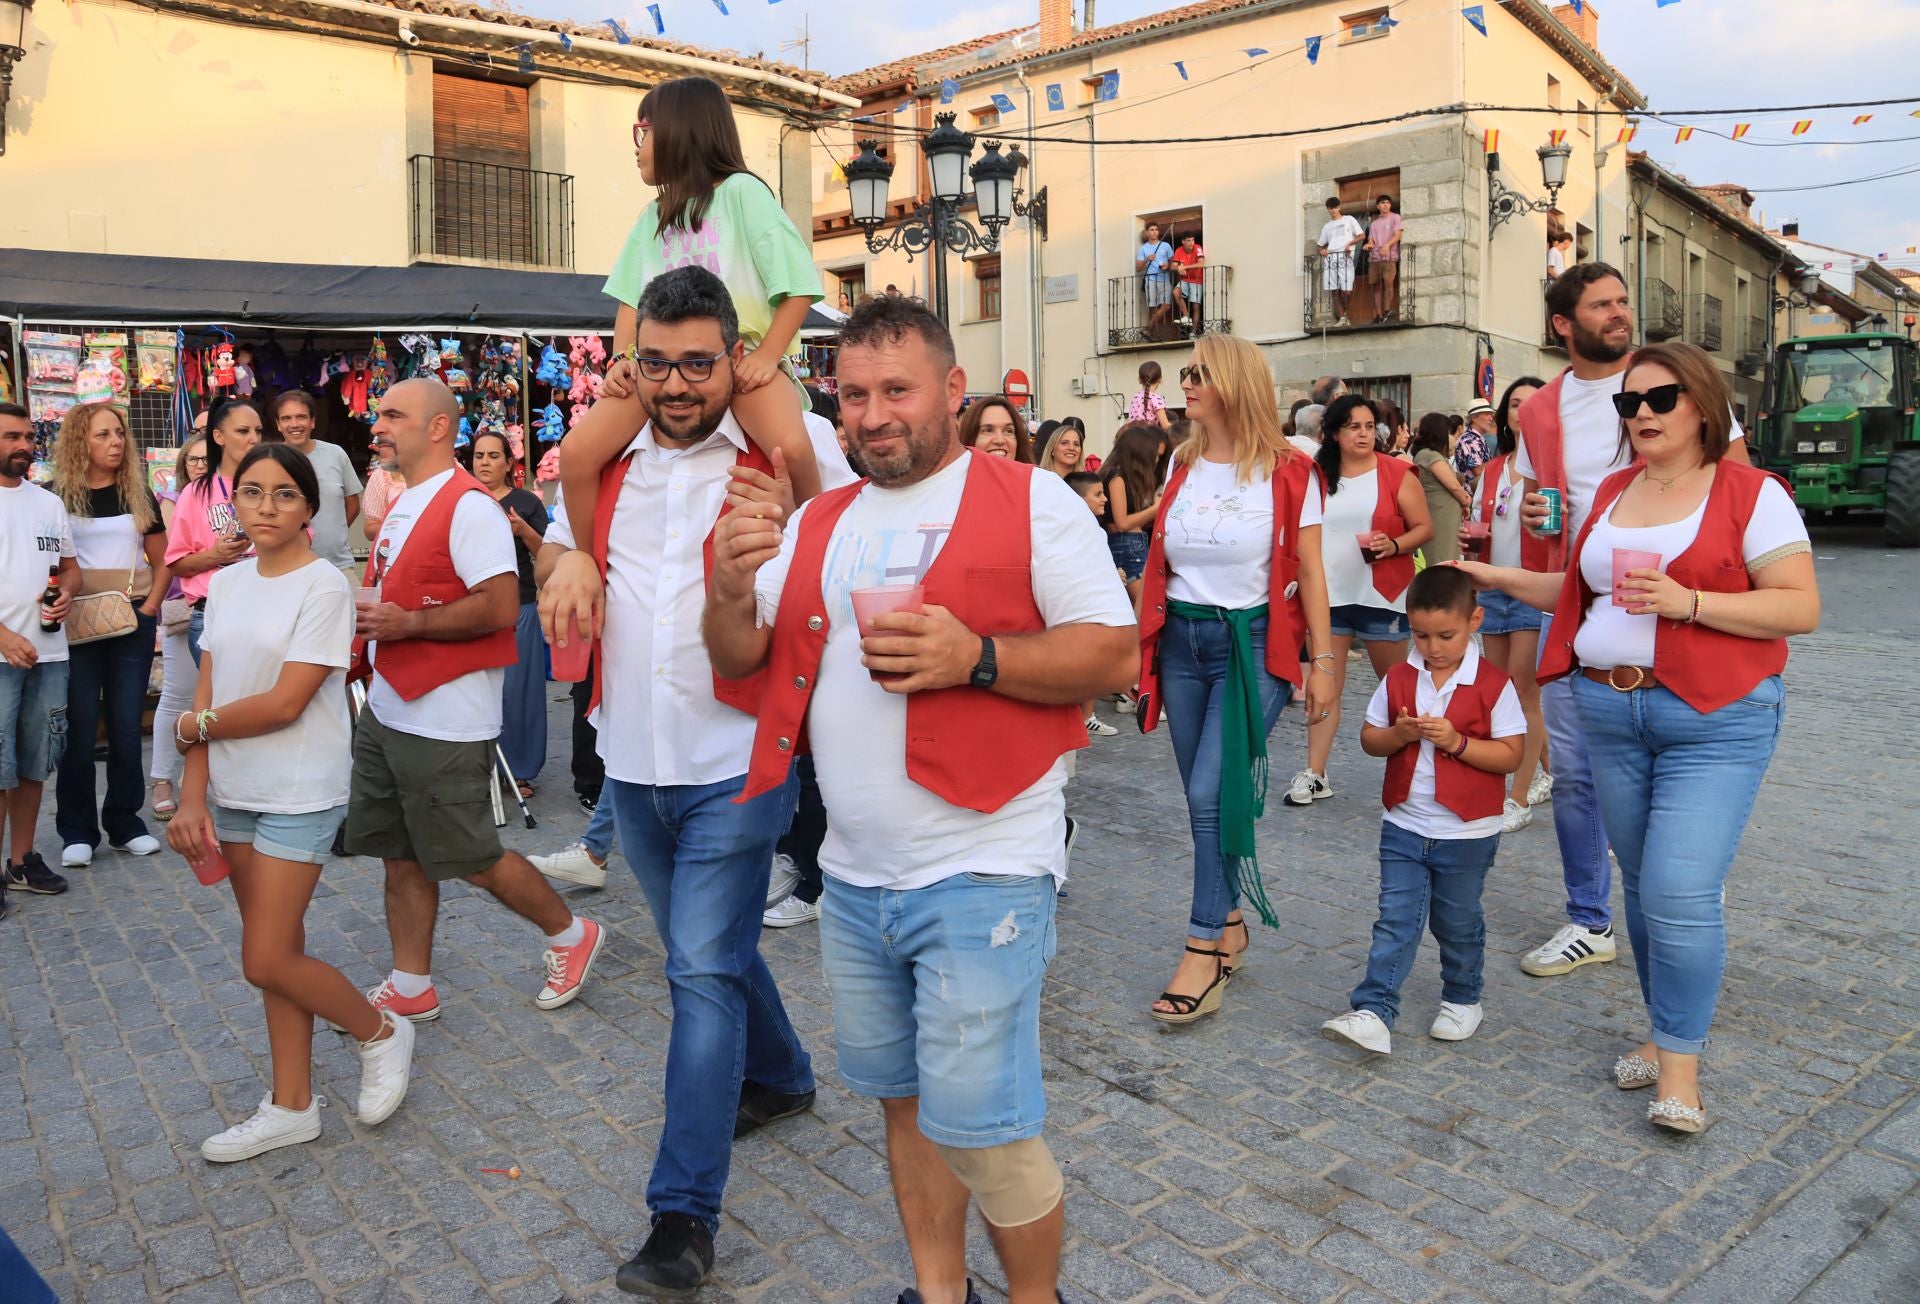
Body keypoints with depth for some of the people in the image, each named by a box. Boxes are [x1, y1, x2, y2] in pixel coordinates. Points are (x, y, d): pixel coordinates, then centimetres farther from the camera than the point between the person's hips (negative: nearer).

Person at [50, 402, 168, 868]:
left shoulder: (139, 495, 7)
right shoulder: (58, 497, 0)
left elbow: (161, 560, 10)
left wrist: (150, 607, -3)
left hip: (132, 623, 2)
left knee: (127, 726, 6)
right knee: (80, 727, 1)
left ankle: (125, 824, 16)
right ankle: (77, 831, 11)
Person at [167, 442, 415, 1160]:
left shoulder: (324, 588, -13)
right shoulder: (226, 584, 7)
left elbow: (284, 704, -18)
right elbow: (207, 695, 4)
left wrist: (192, 726, -4)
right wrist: (192, 797, -3)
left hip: (298, 797, -6)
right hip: (233, 793, 6)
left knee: (267, 961, -5)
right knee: (274, 951, 13)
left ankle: (380, 1032, 20)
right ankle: (291, 1105, 25)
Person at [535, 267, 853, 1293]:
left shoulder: (793, 453, -8)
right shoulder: (607, 459, 7)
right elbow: (557, 550, 23)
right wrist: (567, 562, -1)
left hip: (734, 763, -6)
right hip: (630, 761, 6)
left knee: (705, 972, -5)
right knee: (710, 951, 21)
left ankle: (684, 1215, 5)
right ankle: (780, 1076, 47)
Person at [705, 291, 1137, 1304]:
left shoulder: (1030, 500, -4)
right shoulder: (818, 523, 13)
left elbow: (1116, 654, -10)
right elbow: (739, 661, 13)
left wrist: (975, 656, -23)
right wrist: (730, 593, -9)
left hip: (980, 874, -6)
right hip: (853, 876, 6)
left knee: (979, 1127, -3)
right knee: (903, 1100, 17)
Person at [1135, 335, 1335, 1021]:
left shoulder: (1287, 473, -4)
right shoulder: (1181, 466, 9)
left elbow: (1310, 572, -2)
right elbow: (1158, 562, 12)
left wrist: (1322, 662, -3)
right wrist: (1139, 647, 9)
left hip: (1253, 642, -5)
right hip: (1182, 641, 5)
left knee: (1212, 793, -12)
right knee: (1205, 797, 9)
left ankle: (1205, 950, -2)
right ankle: (1229, 925, 26)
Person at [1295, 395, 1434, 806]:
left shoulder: (1396, 473, -3)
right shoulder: (1318, 477, 6)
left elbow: (1424, 528, -3)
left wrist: (1394, 545, -21)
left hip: (1381, 595, -2)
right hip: (1329, 594, 3)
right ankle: (1314, 775, 2)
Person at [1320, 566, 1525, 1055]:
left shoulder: (1494, 685, -10)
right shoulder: (1398, 679, 0)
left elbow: (1510, 755, -11)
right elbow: (1369, 738, 4)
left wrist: (1456, 741, -24)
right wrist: (1399, 735, -17)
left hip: (1467, 833, -2)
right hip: (1403, 827, 3)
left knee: (1458, 923, 14)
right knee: (1396, 920, 1)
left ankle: (1462, 1000, 35)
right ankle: (1373, 1012, -2)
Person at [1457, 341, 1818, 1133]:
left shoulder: (1752, 494, -5)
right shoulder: (1611, 493, 13)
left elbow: (1800, 607, -10)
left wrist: (1688, 601, -20)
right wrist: (1496, 577, 16)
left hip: (1715, 719, -5)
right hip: (1610, 711, 6)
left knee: (1681, 891, -10)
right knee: (1643, 884, 12)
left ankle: (1680, 1060, 7)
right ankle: (1665, 1031, 28)